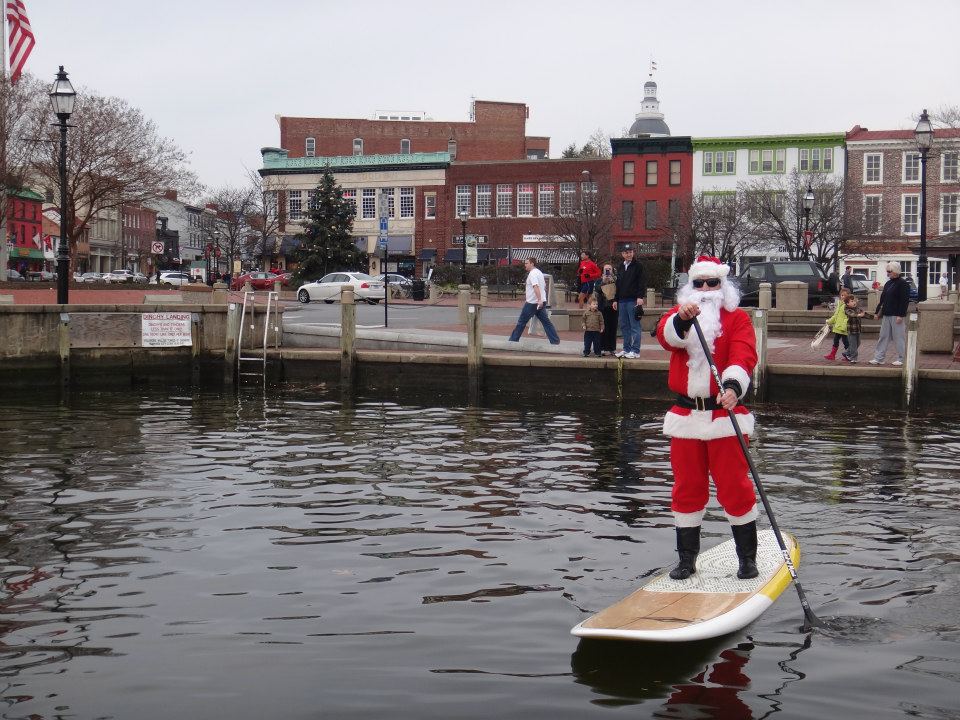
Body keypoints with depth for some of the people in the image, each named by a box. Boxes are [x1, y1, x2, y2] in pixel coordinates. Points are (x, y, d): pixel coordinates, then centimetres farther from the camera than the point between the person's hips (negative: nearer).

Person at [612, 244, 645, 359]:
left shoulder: (638, 266, -1)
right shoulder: (620, 268, 17)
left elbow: (641, 283, -7)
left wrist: (640, 297, -17)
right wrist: (616, 299, 17)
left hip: (633, 301, -6)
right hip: (622, 301, 6)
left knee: (634, 326, -5)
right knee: (624, 327, 9)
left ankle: (635, 351, -3)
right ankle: (626, 349, 15)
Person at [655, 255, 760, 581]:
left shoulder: (737, 318, 3)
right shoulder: (678, 313, 9)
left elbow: (743, 356, -15)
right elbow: (666, 335, -15)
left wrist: (733, 387, -34)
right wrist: (682, 319, -37)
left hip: (725, 415, -2)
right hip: (685, 416, 3)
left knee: (734, 487, -1)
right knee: (686, 489, 9)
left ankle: (747, 557, 12)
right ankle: (687, 558, 20)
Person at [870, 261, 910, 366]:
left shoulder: (903, 284, -9)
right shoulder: (888, 284, 16)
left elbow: (905, 301, -15)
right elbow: (882, 299, 21)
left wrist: (901, 315, -20)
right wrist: (877, 312, 17)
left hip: (896, 315, -8)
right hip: (886, 315, 8)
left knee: (899, 337, -2)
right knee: (883, 336, 8)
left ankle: (901, 359, 6)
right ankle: (878, 358, 11)